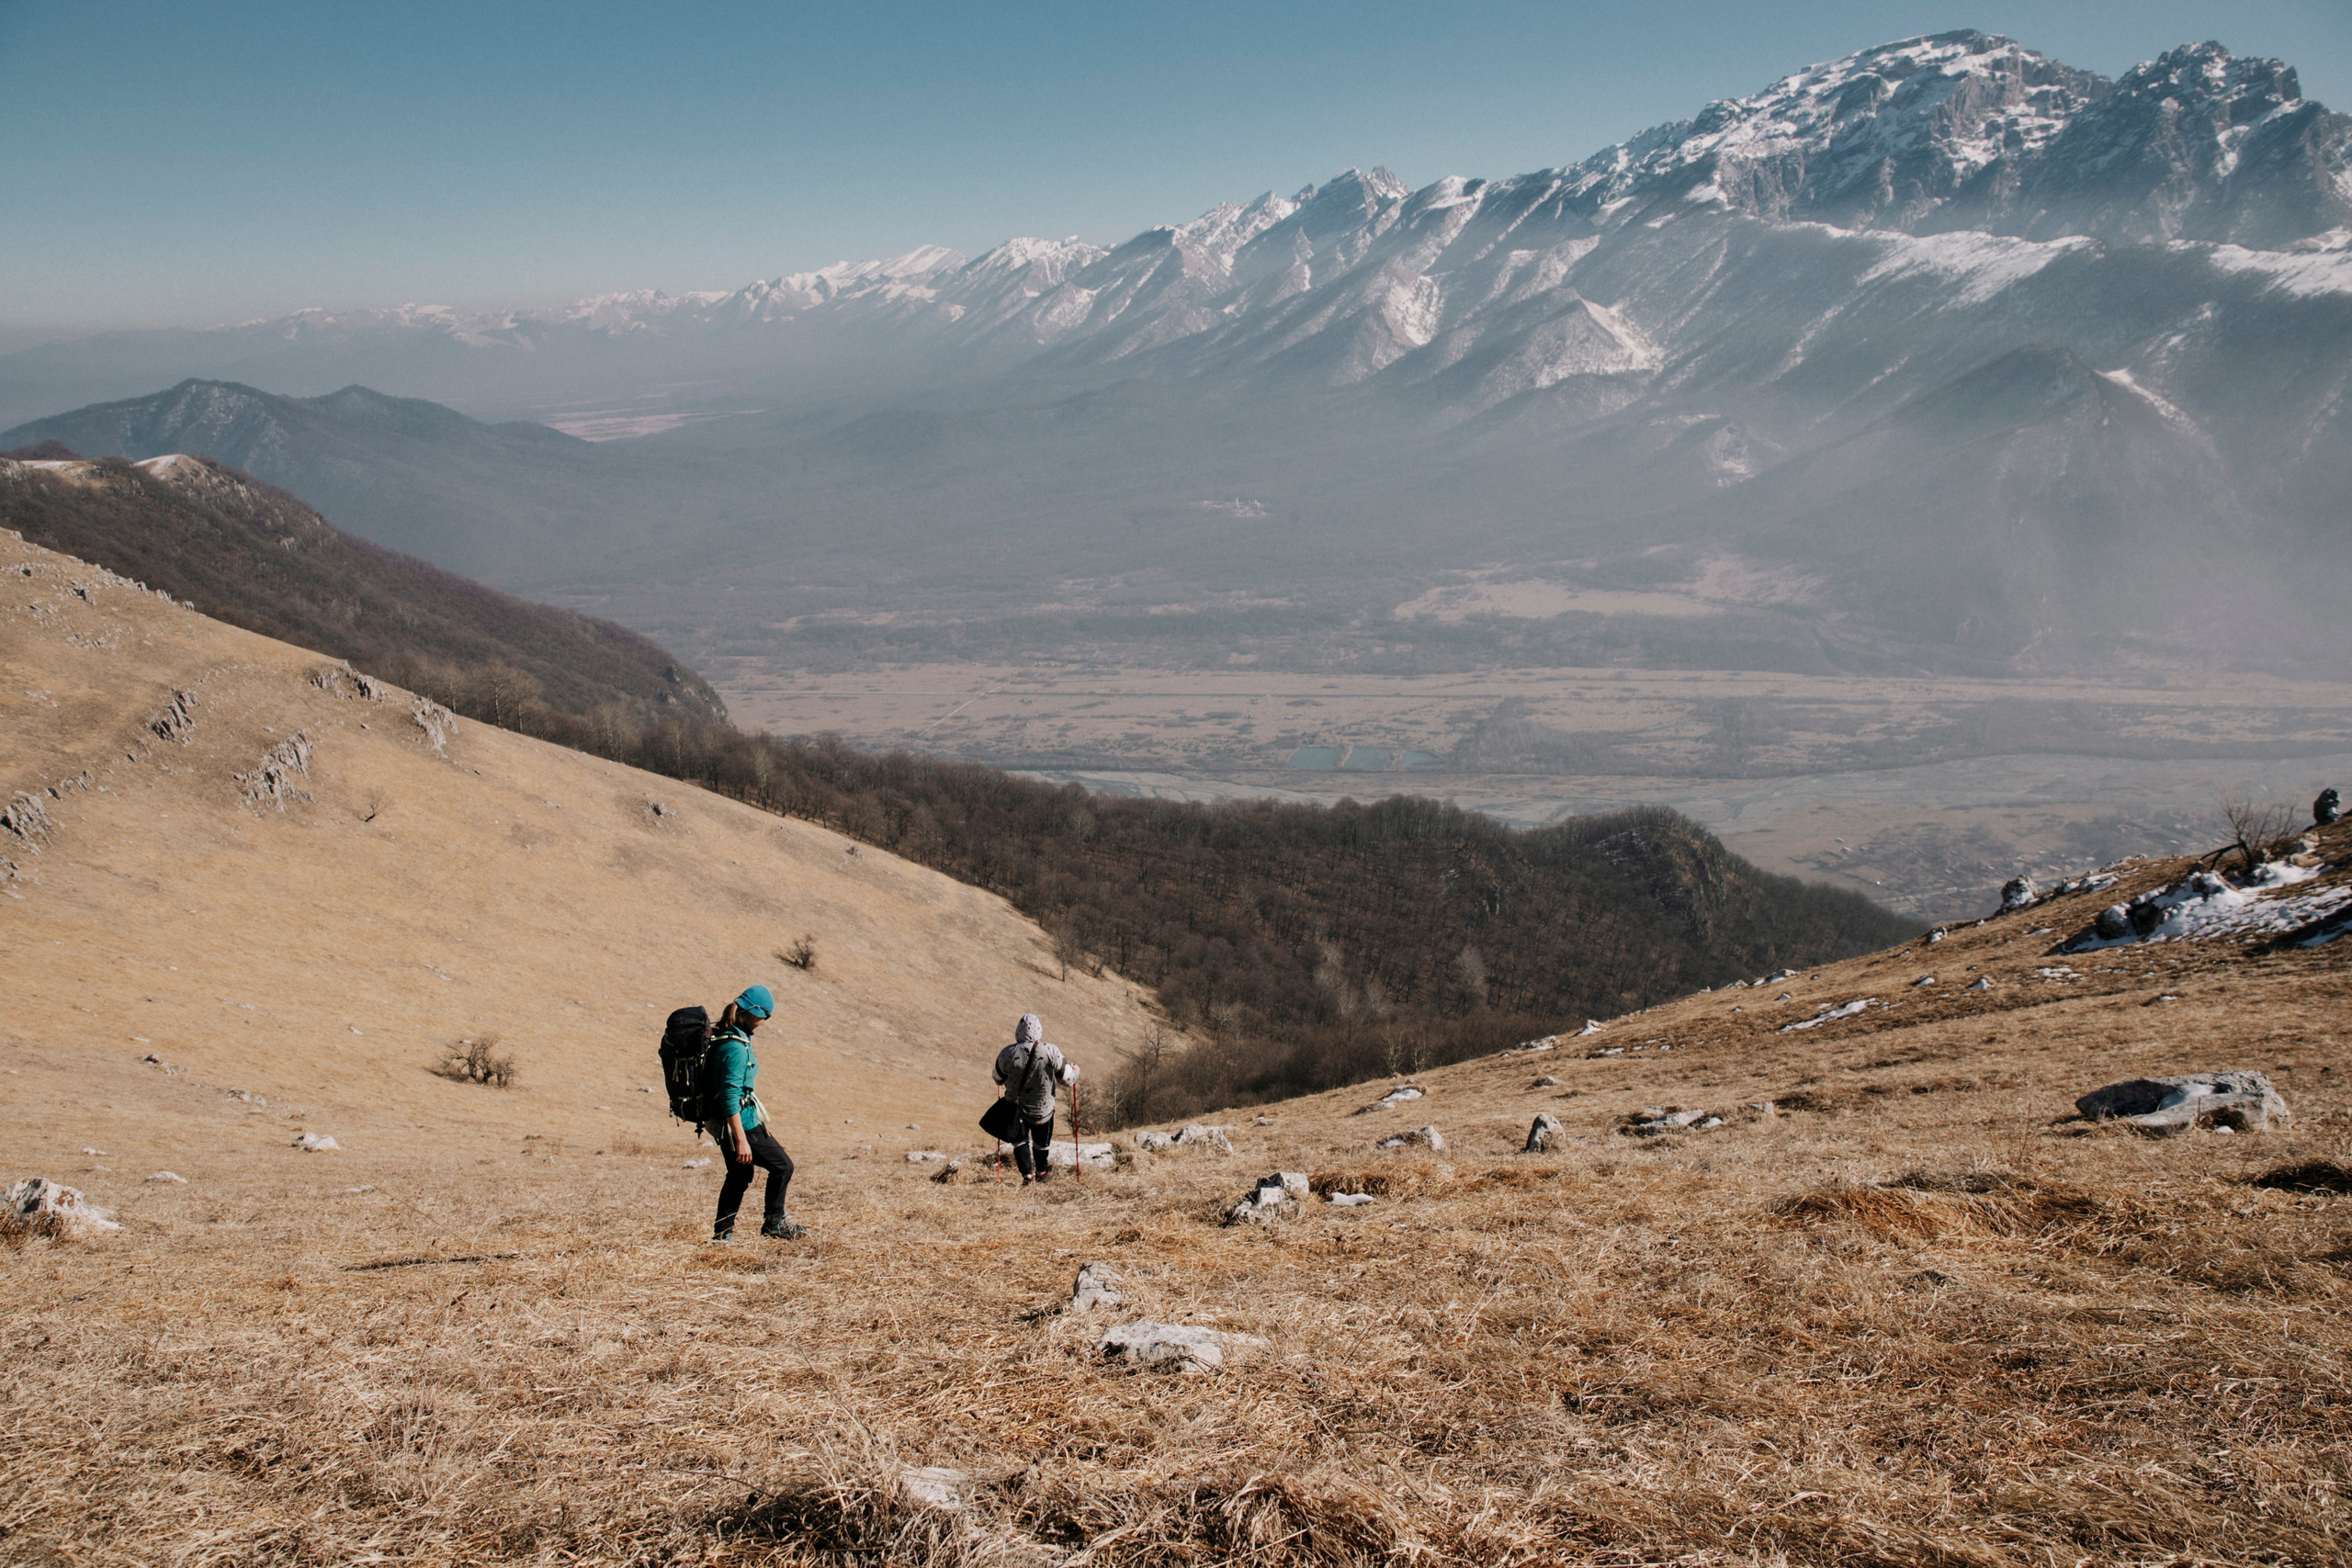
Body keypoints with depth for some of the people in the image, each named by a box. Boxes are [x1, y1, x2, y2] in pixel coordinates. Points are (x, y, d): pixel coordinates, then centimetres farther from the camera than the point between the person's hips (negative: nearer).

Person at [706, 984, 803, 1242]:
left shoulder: (721, 1037, 8)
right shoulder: (735, 1047, -23)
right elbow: (730, 1096, -26)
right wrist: (741, 1140, -26)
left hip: (724, 1123, 10)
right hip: (741, 1122, -10)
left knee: (740, 1174, 21)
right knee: (782, 1166, 2)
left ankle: (722, 1233, 26)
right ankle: (774, 1223, 12)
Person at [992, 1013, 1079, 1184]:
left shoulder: (1007, 1054, -20)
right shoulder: (1051, 1052, -23)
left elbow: (998, 1079, -2)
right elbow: (1067, 1078, -11)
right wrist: (1075, 1072, 13)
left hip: (1015, 1106, 0)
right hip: (1042, 1109, 0)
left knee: (1019, 1140, 23)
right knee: (1042, 1142, 24)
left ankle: (1027, 1174, 15)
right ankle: (1041, 1171, 44)